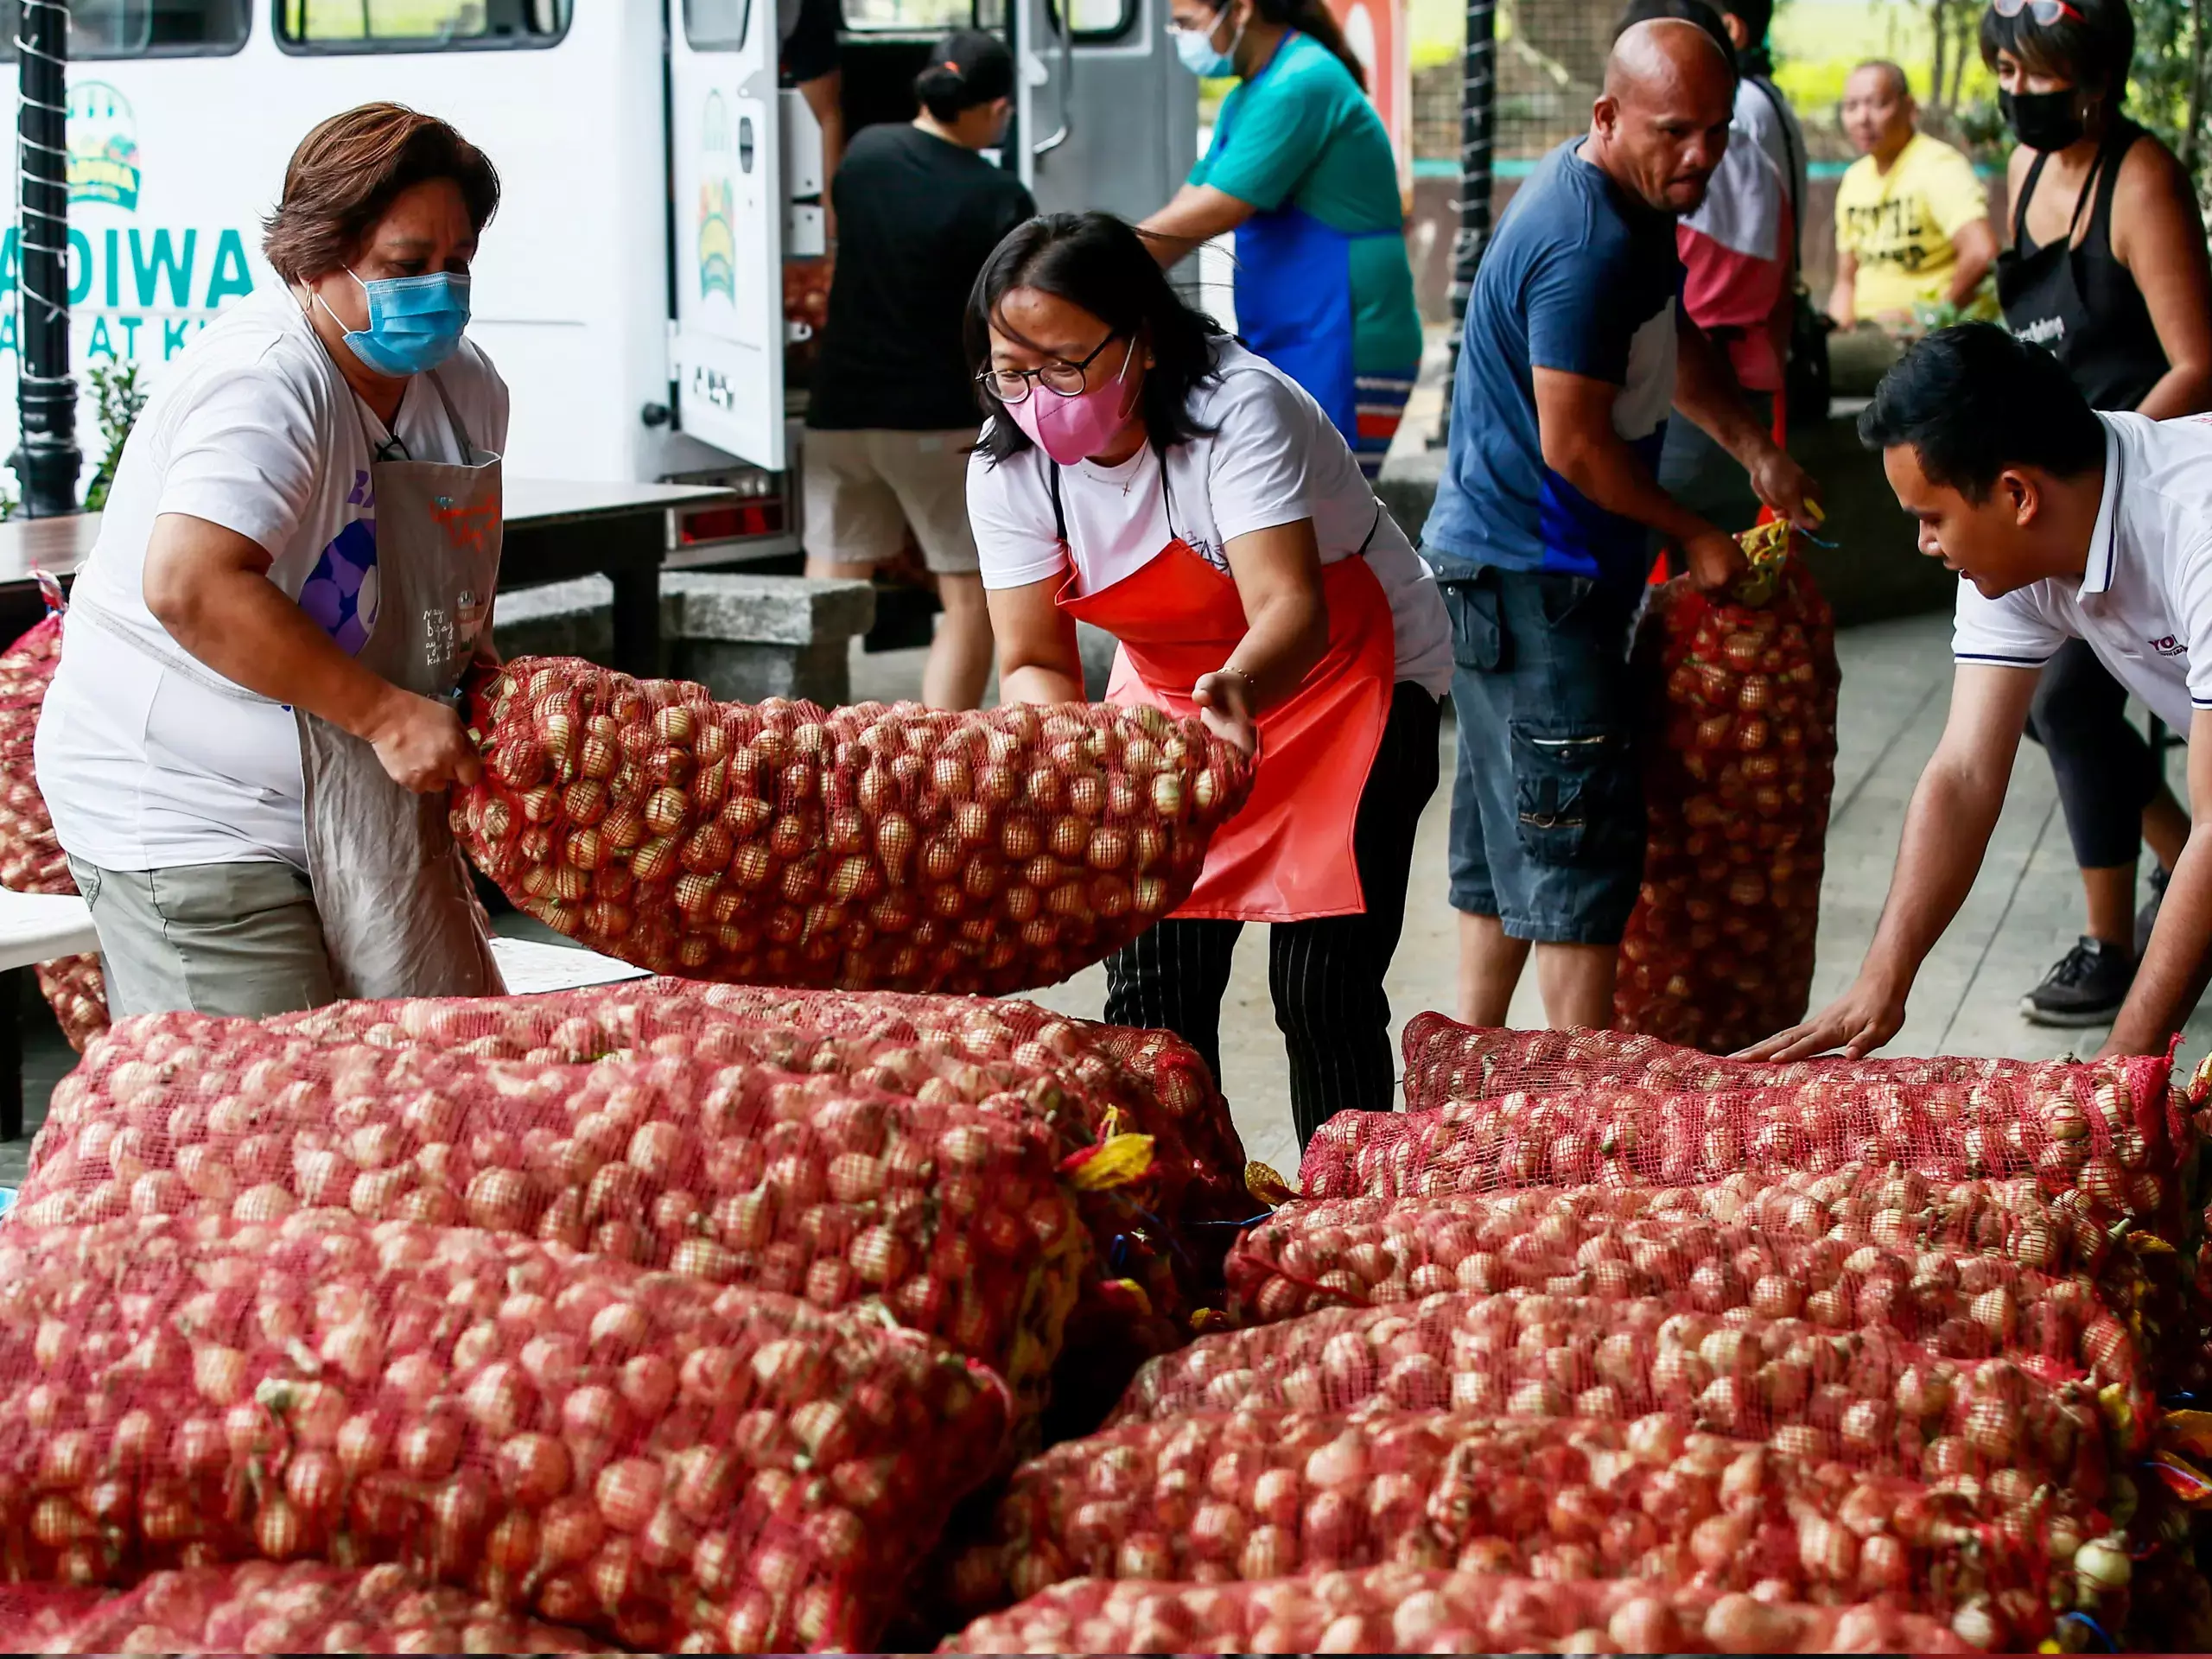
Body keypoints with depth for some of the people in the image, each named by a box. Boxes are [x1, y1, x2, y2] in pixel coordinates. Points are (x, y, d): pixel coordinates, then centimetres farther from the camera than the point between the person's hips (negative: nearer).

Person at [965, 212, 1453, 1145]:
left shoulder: (1240, 409, -29)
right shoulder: (1010, 467, -14)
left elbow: (1291, 609, -40)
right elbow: (1033, 661, -14)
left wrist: (1240, 685, -61)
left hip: (1349, 675, -5)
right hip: (1171, 691, 5)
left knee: (1321, 988, -13)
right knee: (1149, 982, -3)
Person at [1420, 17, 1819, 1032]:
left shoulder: (1633, 204, 10)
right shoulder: (1587, 245, -24)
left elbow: (1672, 347, 25)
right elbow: (1574, 445, -23)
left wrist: (1756, 453, 11)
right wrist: (1692, 537, -10)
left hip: (1501, 570, 11)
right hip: (1530, 578, -11)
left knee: (1507, 845, 16)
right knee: (1580, 843, -7)